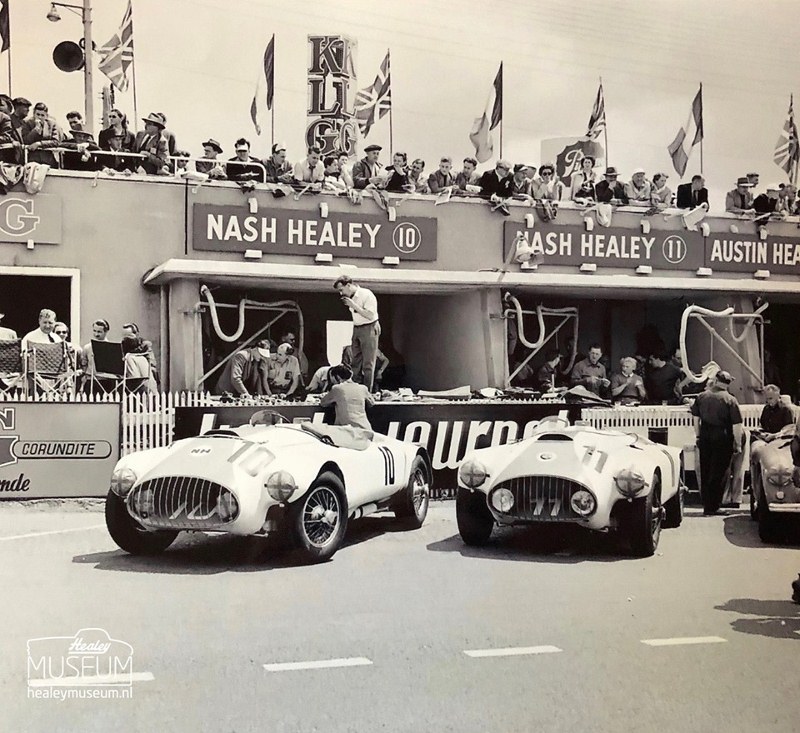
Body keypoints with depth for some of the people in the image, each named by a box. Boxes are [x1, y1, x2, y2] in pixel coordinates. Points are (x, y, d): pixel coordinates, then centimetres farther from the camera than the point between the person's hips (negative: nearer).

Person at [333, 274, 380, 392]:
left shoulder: (367, 295, -15)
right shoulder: (351, 297, 9)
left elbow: (370, 316, -20)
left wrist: (353, 305, -22)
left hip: (369, 329, -8)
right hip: (356, 329, 8)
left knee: (368, 364, -5)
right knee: (355, 363, 7)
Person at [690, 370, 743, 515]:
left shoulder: (701, 397, 2)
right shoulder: (730, 400, -9)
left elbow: (696, 419, 7)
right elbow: (736, 425, -12)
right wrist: (738, 445, -6)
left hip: (705, 437, 4)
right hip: (722, 438, -4)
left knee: (705, 472, 14)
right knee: (719, 473, 4)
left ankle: (706, 504, 21)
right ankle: (711, 507, 3)